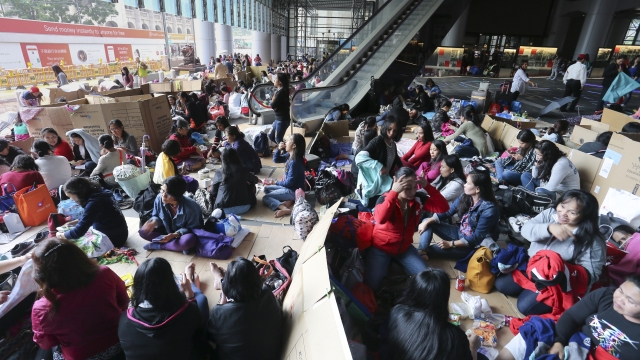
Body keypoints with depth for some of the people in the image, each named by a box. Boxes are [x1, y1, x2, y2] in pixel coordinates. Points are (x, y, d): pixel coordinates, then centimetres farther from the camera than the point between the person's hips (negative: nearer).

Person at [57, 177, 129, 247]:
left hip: (114, 237, -8)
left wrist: (60, 235, -7)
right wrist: (73, 223, 13)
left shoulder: (94, 203, -27)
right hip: (116, 232, 8)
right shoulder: (96, 193, 0)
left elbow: (78, 232, -24)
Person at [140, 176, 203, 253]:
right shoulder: (159, 198, -19)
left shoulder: (191, 207, -33)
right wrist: (154, 222, -25)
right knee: (143, 231, -12)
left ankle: (157, 245, -14)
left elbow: (193, 228, -20)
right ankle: (179, 246, -17)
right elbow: (156, 216, -1)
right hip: (167, 230, 6)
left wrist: (175, 235, -33)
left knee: (189, 240, -39)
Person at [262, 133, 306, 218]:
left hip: (293, 191, -10)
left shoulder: (295, 162, -26)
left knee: (265, 198, -10)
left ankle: (285, 209, -30)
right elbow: (276, 160, 14)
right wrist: (279, 149, -5)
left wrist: (276, 183, -5)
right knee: (266, 189, 17)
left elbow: (289, 182, -22)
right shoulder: (289, 155, 0)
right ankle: (288, 200, -6)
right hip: (288, 186, 10)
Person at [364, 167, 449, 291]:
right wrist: (394, 192, -44)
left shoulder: (418, 198, -9)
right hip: (381, 247, -4)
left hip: (404, 247, 4)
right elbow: (380, 219, -42)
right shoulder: (385, 198, -21)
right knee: (372, 285, -19)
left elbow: (443, 207, -17)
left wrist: (427, 186, -27)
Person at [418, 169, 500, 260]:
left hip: (474, 245, -8)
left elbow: (477, 237, -23)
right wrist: (427, 222, -12)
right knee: (428, 223, -6)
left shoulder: (489, 209, -25)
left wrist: (451, 244, -22)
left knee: (438, 248, -33)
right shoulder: (465, 196, -6)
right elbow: (447, 212, 1)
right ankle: (421, 252, -26)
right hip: (460, 233, 8)